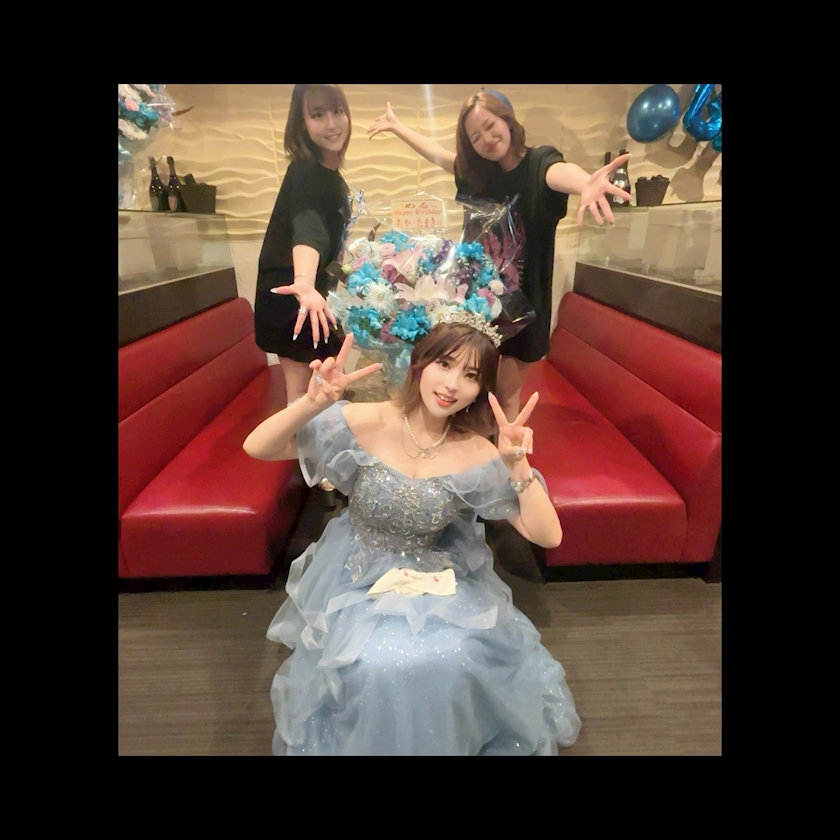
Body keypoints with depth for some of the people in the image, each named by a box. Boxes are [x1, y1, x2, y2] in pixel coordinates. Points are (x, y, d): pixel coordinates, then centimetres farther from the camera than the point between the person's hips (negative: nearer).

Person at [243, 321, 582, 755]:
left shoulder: (476, 454, -14)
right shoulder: (367, 422, -18)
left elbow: (548, 535, -14)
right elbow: (255, 448, -17)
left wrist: (517, 465, -30)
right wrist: (312, 403, -35)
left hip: (438, 581, 1)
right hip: (358, 577, -1)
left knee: (458, 659, -21)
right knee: (373, 666, -23)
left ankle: (464, 737, 15)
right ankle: (365, 735, 13)